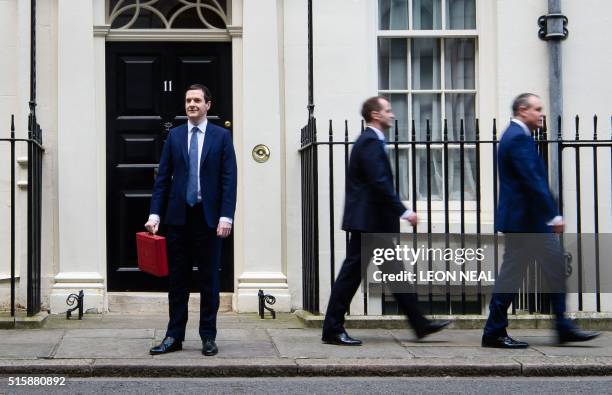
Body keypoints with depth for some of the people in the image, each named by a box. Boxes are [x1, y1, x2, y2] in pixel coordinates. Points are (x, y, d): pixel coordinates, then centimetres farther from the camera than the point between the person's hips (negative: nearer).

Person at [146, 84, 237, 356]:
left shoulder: (221, 136, 3)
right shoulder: (174, 136, 9)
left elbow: (229, 180, -2)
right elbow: (162, 178, 7)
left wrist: (226, 216, -11)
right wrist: (154, 214, -1)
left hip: (209, 217, -2)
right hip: (179, 216, 2)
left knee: (209, 280, 4)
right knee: (177, 279, 6)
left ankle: (208, 337, 12)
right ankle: (174, 336, 12)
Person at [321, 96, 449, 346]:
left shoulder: (370, 141, 17)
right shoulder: (370, 142, -15)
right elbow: (380, 182, -23)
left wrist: (398, 211, 19)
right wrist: (404, 211, -21)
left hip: (377, 222, 11)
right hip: (368, 221, -11)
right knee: (351, 273, -4)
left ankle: (420, 325, 15)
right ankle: (333, 330, 3)